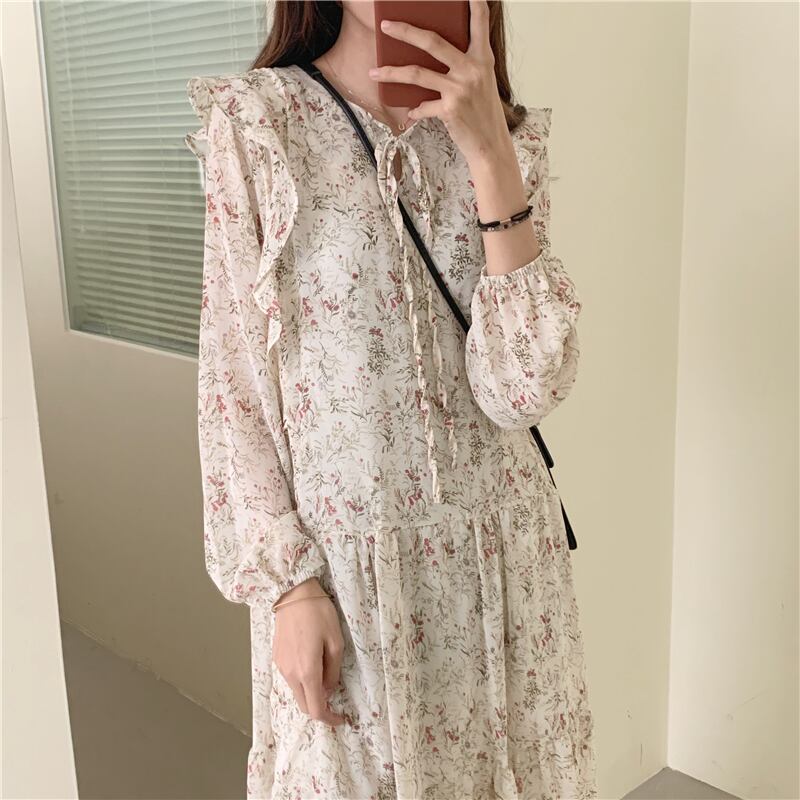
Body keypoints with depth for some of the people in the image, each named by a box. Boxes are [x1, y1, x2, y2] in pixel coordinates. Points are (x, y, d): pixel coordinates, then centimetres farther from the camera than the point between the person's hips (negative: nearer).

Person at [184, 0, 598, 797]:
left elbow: (523, 388, -12)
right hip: (336, 559, -2)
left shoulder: (510, 138, 0)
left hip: (499, 558, 3)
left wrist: (489, 154, -19)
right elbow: (233, 381, -5)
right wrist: (286, 581, -9)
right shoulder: (252, 121, -7)